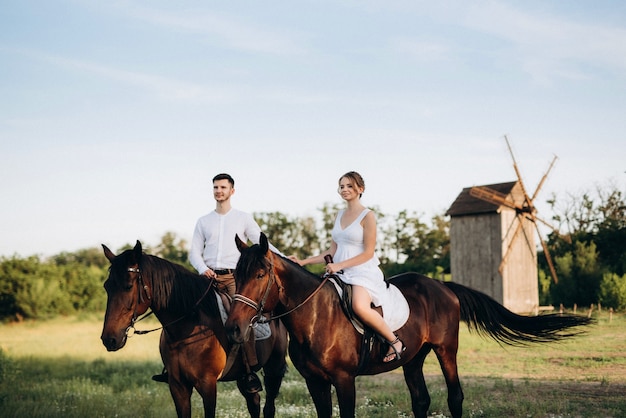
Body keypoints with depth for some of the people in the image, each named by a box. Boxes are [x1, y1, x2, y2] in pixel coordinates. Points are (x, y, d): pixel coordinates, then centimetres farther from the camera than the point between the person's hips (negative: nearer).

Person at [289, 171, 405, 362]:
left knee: (360, 306, -34)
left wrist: (339, 265, -17)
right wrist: (304, 261, 8)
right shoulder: (340, 215, 16)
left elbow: (368, 253, -9)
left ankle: (394, 341, -15)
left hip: (363, 271, -8)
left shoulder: (368, 216, -4)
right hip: (339, 272, 8)